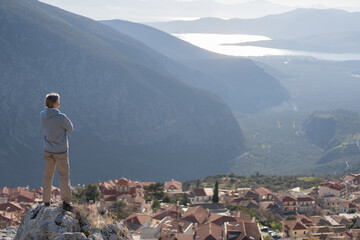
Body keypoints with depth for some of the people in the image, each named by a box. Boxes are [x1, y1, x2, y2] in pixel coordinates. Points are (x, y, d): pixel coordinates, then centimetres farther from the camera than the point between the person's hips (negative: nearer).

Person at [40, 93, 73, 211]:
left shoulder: (42, 115, -8)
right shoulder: (61, 117, -26)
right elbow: (70, 128, -7)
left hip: (48, 150, 5)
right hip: (61, 150, -5)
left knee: (48, 175, 17)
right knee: (64, 175, 9)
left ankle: (46, 202, 25)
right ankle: (66, 201, 13)